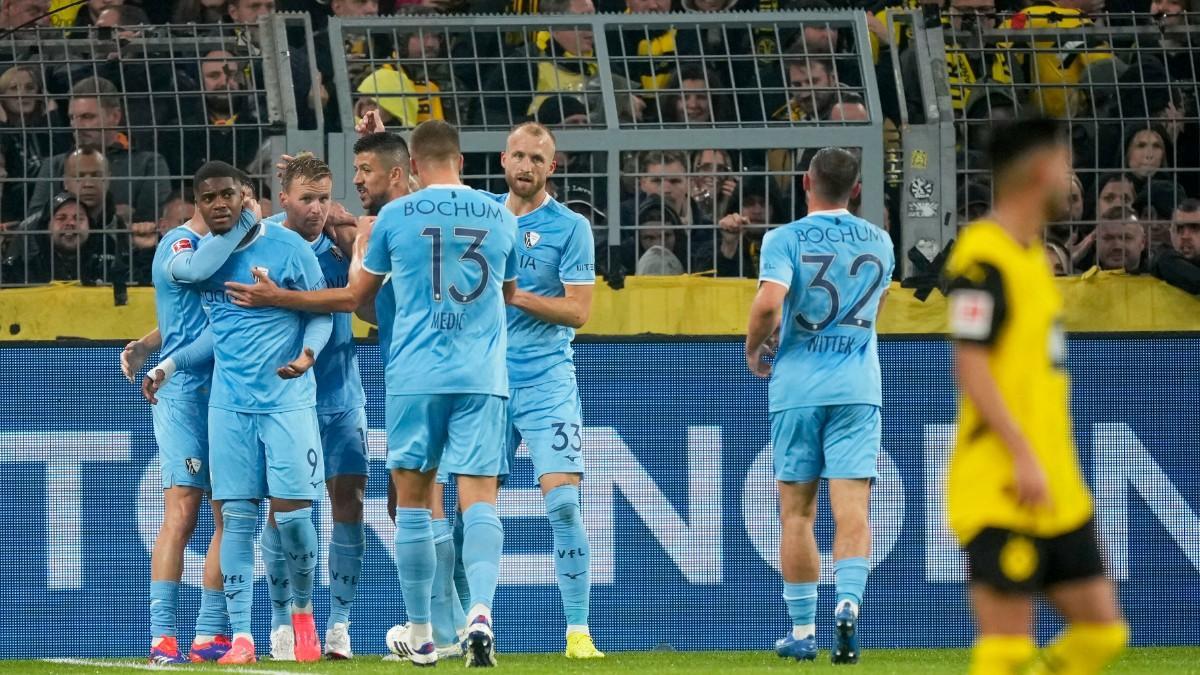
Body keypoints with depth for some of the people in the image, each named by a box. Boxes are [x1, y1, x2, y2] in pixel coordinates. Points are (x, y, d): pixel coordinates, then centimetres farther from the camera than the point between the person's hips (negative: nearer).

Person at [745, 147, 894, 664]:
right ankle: (848, 603, -28)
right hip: (858, 388, 2)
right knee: (851, 508, -4)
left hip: (797, 387, -2)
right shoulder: (879, 242, 9)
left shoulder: (785, 240, -5)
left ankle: (802, 632, 12)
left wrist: (753, 349, -3)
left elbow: (768, 303, -20)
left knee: (797, 513, 8)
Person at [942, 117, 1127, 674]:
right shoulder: (983, 257, -13)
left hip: (1056, 494, 9)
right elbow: (970, 366, -19)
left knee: (1101, 629, 7)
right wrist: (1023, 456, -22)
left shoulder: (1031, 254, 16)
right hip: (1001, 495, -9)